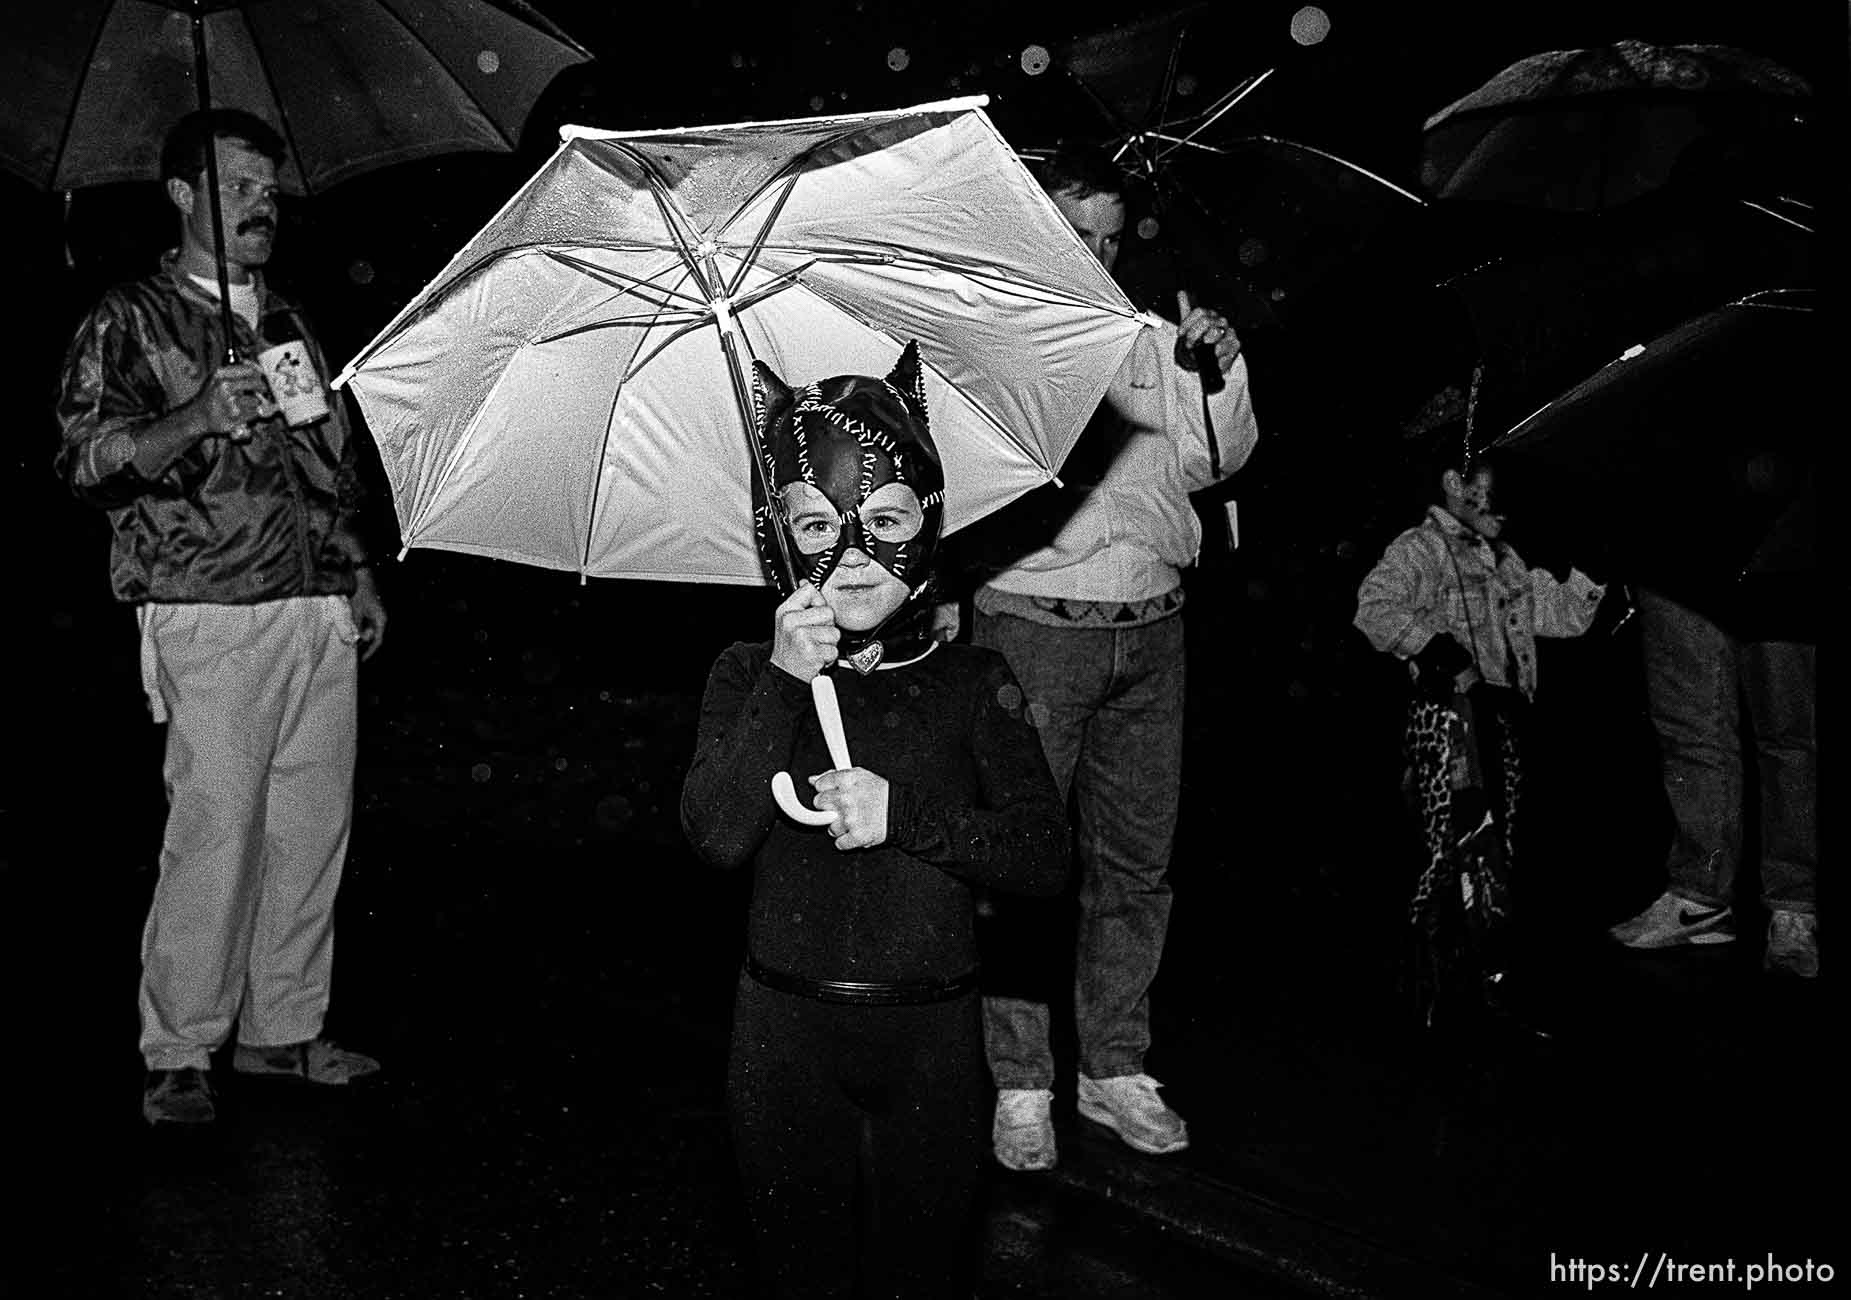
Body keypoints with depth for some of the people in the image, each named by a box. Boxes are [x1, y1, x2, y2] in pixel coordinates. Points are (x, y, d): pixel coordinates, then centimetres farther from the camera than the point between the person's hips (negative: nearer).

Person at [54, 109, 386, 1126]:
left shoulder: (288, 323, 21)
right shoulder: (129, 322, 3)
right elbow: (86, 460, -6)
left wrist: (359, 574, 20)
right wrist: (200, 417, -21)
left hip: (321, 616, 6)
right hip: (213, 621, -6)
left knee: (313, 829, 5)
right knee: (214, 833, -8)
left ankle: (282, 1030, 16)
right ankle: (177, 1056, 4)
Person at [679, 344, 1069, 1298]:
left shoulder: (971, 683, -2)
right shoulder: (748, 677, -1)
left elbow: (1046, 858, -6)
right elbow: (717, 836, -16)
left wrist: (902, 814, -18)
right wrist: (785, 683, -23)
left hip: (930, 1037, 0)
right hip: (786, 1031, 1)